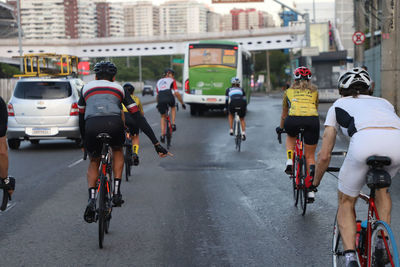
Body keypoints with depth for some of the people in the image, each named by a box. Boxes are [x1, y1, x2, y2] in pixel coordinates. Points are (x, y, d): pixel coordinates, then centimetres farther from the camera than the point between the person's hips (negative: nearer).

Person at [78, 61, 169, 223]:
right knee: (117, 151, 34)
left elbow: (81, 118, 36)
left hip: (92, 126, 0)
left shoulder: (86, 88, 31)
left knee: (93, 163, 26)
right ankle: (116, 193, 24)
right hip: (114, 125, 0)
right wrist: (156, 144, 23)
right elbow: (138, 118, 24)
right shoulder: (119, 89, 29)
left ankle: (91, 199, 3)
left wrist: (84, 141, 50)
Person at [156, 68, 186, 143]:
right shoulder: (172, 80, 19)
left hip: (161, 100, 3)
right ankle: (173, 124, 17)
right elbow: (177, 93, 11)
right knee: (173, 108, 33)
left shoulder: (159, 82, 31)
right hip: (169, 98, -3)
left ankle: (162, 135, 13)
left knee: (163, 117, 22)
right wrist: (182, 103, 18)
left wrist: (158, 104, 49)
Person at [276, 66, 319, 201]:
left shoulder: (289, 91, 25)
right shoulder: (314, 91, 26)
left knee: (290, 137, 36)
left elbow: (284, 114, 36)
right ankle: (311, 191, 9)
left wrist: (281, 127, 52)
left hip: (293, 120, 0)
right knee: (310, 156, 15)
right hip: (312, 120, 0)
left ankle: (289, 162, 12)